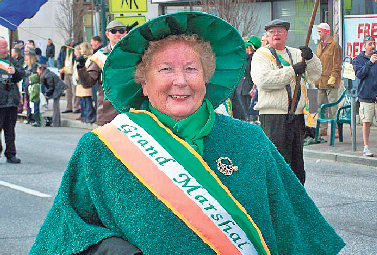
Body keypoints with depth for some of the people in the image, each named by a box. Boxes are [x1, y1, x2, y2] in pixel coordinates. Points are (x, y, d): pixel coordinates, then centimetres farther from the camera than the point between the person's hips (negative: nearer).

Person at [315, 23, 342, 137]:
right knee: (321, 106, 10)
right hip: (320, 82, 8)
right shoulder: (320, 45, 17)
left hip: (330, 82, -8)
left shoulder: (334, 45, -7)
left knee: (333, 106, -7)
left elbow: (337, 64, -10)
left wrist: (333, 77, -16)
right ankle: (322, 129, 16)